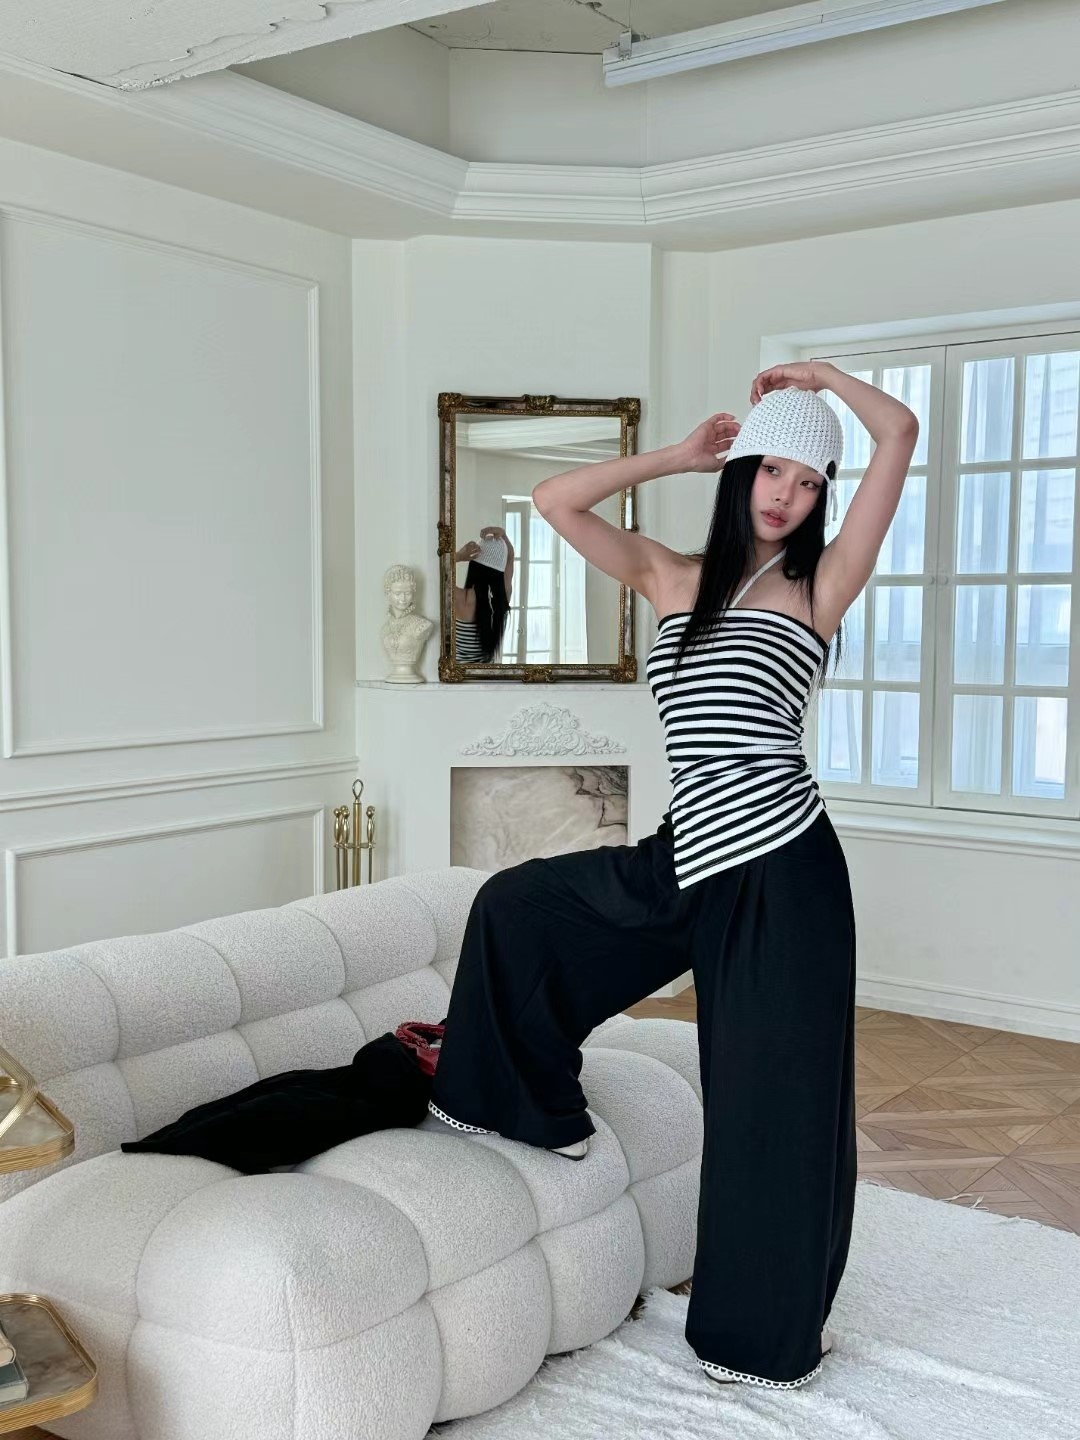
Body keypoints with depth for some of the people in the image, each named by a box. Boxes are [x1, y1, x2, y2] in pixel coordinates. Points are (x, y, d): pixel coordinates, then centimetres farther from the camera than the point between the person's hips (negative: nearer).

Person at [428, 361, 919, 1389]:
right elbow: (557, 499, 5)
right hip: (686, 865, 5)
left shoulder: (819, 587, 0)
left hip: (782, 872, -5)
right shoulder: (673, 579, 11)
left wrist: (817, 375, 7)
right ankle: (524, 1105, 31)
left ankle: (769, 1333, 25)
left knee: (775, 1098, 4)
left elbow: (901, 433, -8)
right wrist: (679, 454, 8)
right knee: (516, 902, 13)